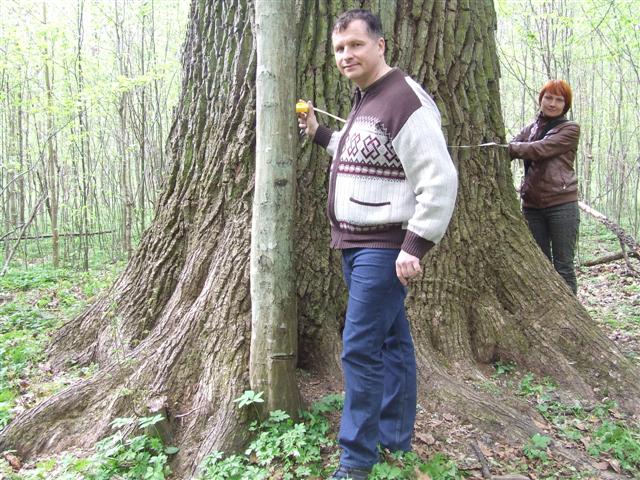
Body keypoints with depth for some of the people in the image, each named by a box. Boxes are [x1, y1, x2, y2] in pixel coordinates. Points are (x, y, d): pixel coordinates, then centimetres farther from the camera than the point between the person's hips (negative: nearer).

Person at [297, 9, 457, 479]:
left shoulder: (406, 101, -15)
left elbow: (440, 180, -20)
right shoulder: (363, 100, 16)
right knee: (391, 343, 16)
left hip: (383, 248, -9)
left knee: (361, 350, -7)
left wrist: (416, 245, -22)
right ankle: (395, 441, 28)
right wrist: (319, 133, 24)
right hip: (355, 244, 9)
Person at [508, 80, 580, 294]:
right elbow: (510, 149, -1)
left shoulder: (570, 129, 1)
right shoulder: (530, 129, 15)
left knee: (563, 266, 0)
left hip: (561, 204, -4)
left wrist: (508, 147, -15)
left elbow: (539, 149, -15)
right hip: (532, 206, 5)